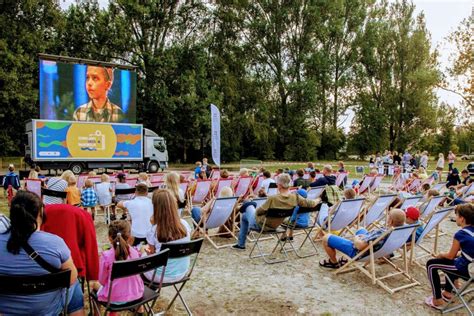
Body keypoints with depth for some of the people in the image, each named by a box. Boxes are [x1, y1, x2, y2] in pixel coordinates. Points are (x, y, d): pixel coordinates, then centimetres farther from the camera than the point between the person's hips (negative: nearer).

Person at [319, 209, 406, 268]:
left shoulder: (381, 233, -41)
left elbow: (360, 245, -40)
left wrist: (356, 238, -16)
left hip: (356, 251, -8)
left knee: (326, 238, 0)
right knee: (361, 230, 38)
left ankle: (334, 262, 24)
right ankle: (347, 259, 40)